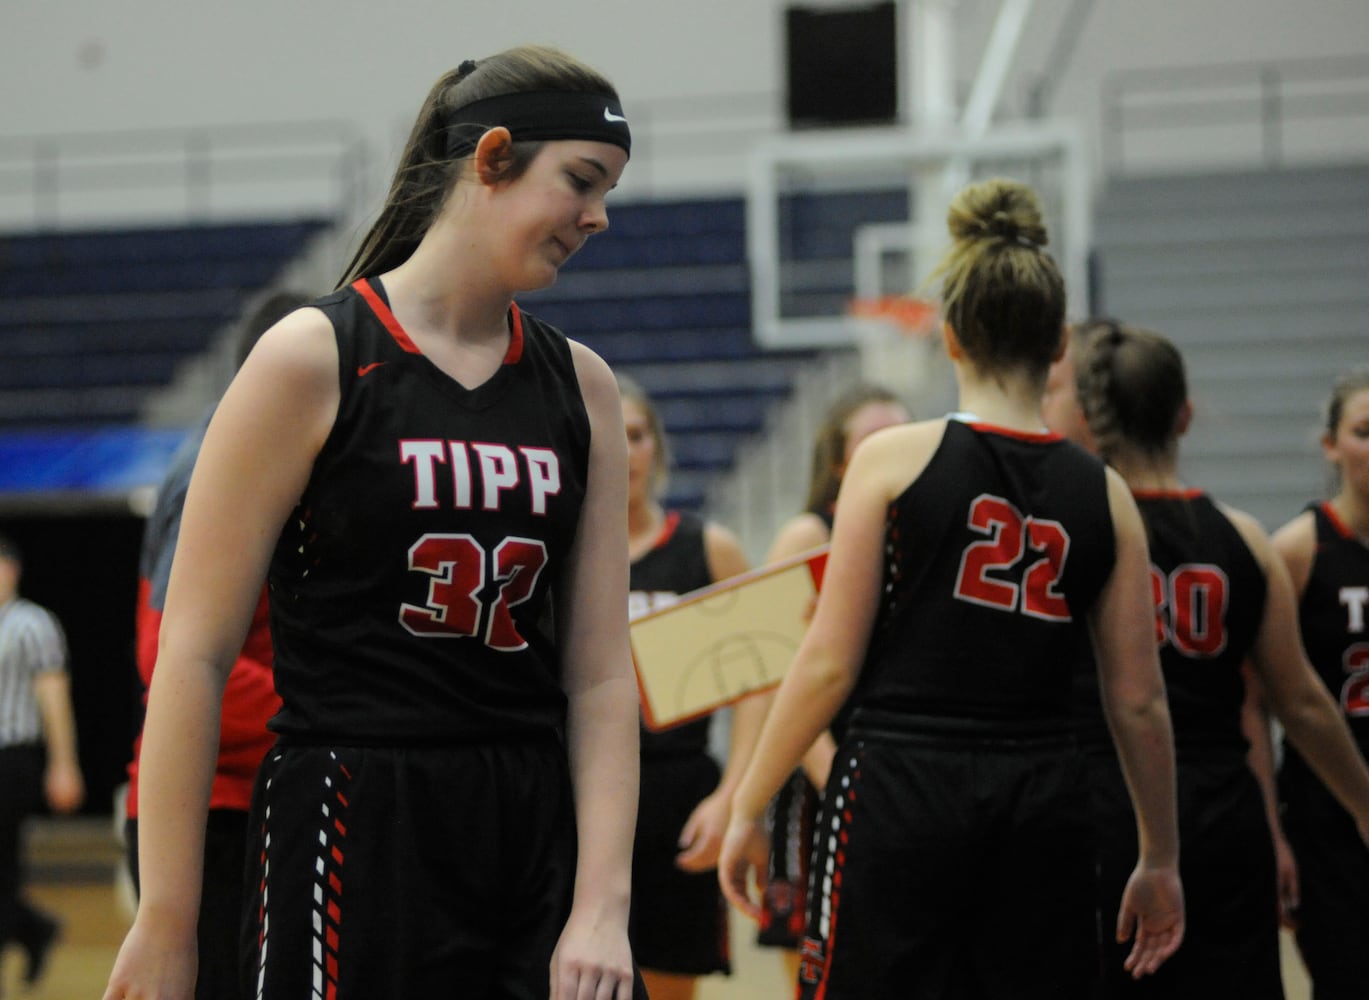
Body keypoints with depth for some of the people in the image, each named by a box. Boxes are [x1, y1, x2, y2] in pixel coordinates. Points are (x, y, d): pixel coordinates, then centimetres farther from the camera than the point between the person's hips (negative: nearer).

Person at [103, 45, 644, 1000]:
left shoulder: (581, 386, 9)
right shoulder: (315, 360, -6)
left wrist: (601, 907, -5)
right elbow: (196, 652, -7)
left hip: (539, 826, 5)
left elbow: (601, 673, 6)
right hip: (356, 843, -5)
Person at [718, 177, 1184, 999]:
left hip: (901, 791, -3)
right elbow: (1139, 701, 8)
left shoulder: (894, 460, -2)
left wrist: (749, 808, 5)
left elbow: (830, 664, -4)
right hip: (1045, 803, 3)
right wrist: (1161, 860, 18)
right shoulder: (1103, 493, 6)